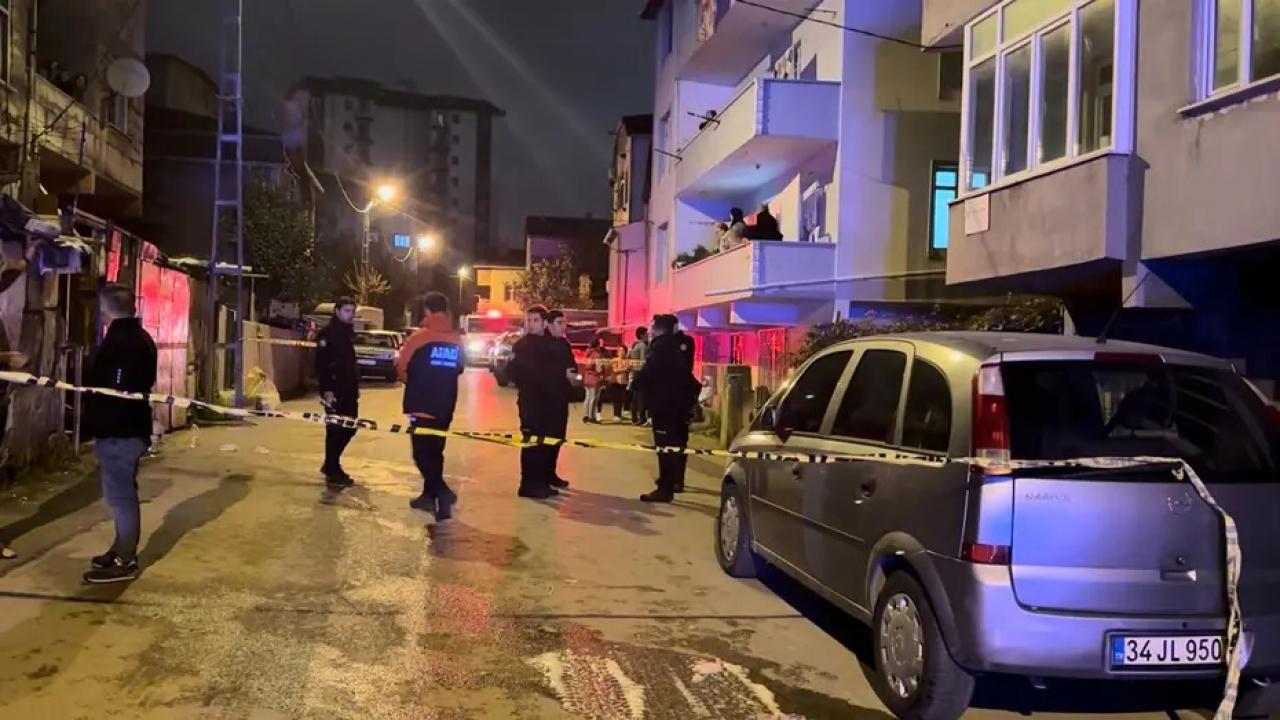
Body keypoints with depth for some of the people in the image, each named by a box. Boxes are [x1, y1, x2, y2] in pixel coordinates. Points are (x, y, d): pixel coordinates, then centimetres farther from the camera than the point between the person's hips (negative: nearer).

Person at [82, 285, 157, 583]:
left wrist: (99, 425, -19)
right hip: (132, 427, 11)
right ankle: (122, 551, 29)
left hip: (117, 431, -11)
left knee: (119, 494, -4)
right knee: (123, 492, 18)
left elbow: (114, 390, -24)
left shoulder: (118, 342, -19)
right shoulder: (140, 338, 13)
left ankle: (125, 562, 2)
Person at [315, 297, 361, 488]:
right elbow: (321, 364, -17)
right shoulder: (328, 333, -10)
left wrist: (355, 386, 18)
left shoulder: (348, 333, 17)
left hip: (348, 389, 9)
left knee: (349, 428, 12)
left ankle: (330, 465, 25)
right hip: (334, 390, -9)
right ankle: (333, 472, 5)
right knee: (335, 429, -3)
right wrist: (326, 389, -24)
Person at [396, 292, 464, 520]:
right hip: (445, 407, 5)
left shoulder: (419, 337, -12)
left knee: (422, 453, -3)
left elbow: (401, 367, -8)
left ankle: (443, 493, -21)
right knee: (434, 451, 16)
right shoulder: (457, 341, 1)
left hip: (420, 405, -5)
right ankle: (429, 496, 24)